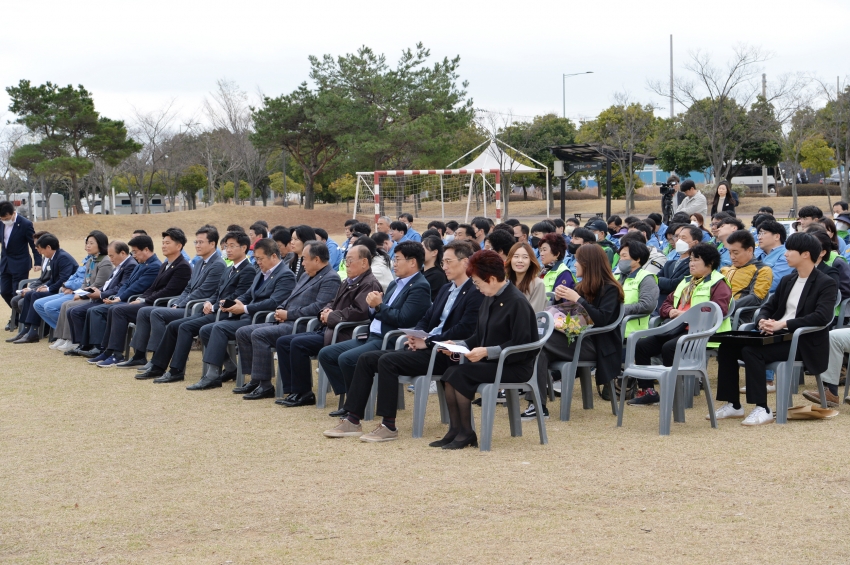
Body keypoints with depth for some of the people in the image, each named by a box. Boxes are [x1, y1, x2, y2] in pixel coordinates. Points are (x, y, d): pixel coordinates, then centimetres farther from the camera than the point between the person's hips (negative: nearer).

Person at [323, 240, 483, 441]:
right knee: (366, 359, -3)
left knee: (387, 360, -27)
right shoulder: (446, 289, 22)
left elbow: (464, 329, -19)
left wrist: (428, 342, -18)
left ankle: (389, 426, -23)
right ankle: (352, 420, -4)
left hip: (443, 354, -9)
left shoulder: (475, 293, -8)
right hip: (426, 346, 9)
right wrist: (417, 336, -1)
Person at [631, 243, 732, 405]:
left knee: (669, 347, -33)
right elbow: (666, 303, 31)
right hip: (676, 328, 8)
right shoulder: (686, 282, 27)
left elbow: (718, 310, -16)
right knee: (641, 345, -9)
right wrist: (671, 311, 5)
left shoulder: (718, 284, 0)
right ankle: (647, 391, -5)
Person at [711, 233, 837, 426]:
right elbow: (768, 306, 19)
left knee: (752, 351, -31)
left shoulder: (826, 284, -7)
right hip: (778, 337, 8)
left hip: (803, 343, -8)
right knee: (727, 347, -7)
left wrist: (783, 324, -27)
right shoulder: (787, 281, 18)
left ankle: (762, 409, -27)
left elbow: (822, 316, -22)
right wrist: (762, 321, -7)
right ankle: (733, 404, 0)